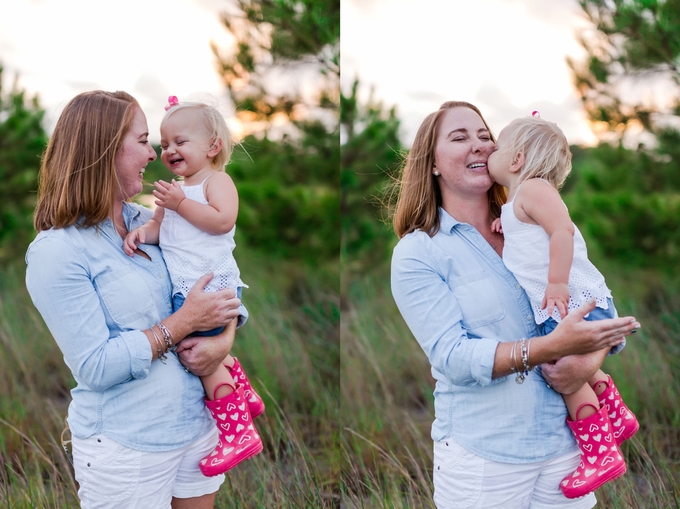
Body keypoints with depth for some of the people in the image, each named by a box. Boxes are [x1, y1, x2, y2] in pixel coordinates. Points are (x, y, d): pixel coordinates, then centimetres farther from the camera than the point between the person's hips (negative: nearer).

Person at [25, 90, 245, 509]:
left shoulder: (149, 223, 6)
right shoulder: (56, 252, -15)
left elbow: (226, 286, 11)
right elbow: (95, 367, -20)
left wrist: (225, 338, -9)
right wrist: (182, 323, -18)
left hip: (196, 425, 6)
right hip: (126, 449, -6)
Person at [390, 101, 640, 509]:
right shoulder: (417, 254, -5)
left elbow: (604, 315, 8)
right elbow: (452, 356, -16)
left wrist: (590, 358, -15)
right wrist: (552, 347, -28)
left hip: (566, 443, 4)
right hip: (482, 457, -3)